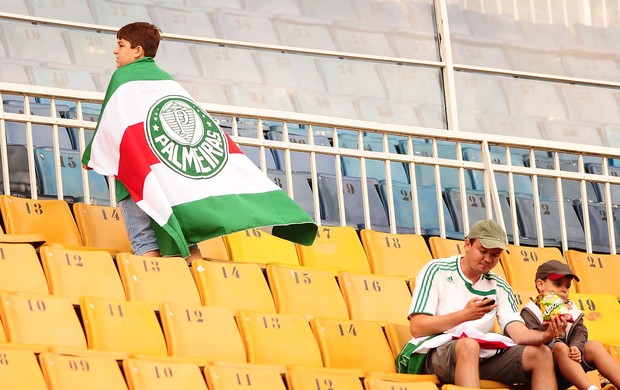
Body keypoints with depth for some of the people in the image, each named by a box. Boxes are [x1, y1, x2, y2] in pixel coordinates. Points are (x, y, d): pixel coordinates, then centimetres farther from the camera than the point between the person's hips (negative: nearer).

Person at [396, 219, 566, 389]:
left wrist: (545, 336, -21)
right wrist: (464, 315, -18)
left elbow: (520, 334, 3)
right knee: (468, 345, -39)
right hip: (435, 353, -5)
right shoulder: (436, 271, 2)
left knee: (541, 353, -14)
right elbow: (416, 328, -7)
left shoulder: (500, 287, 16)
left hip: (483, 356, 5)